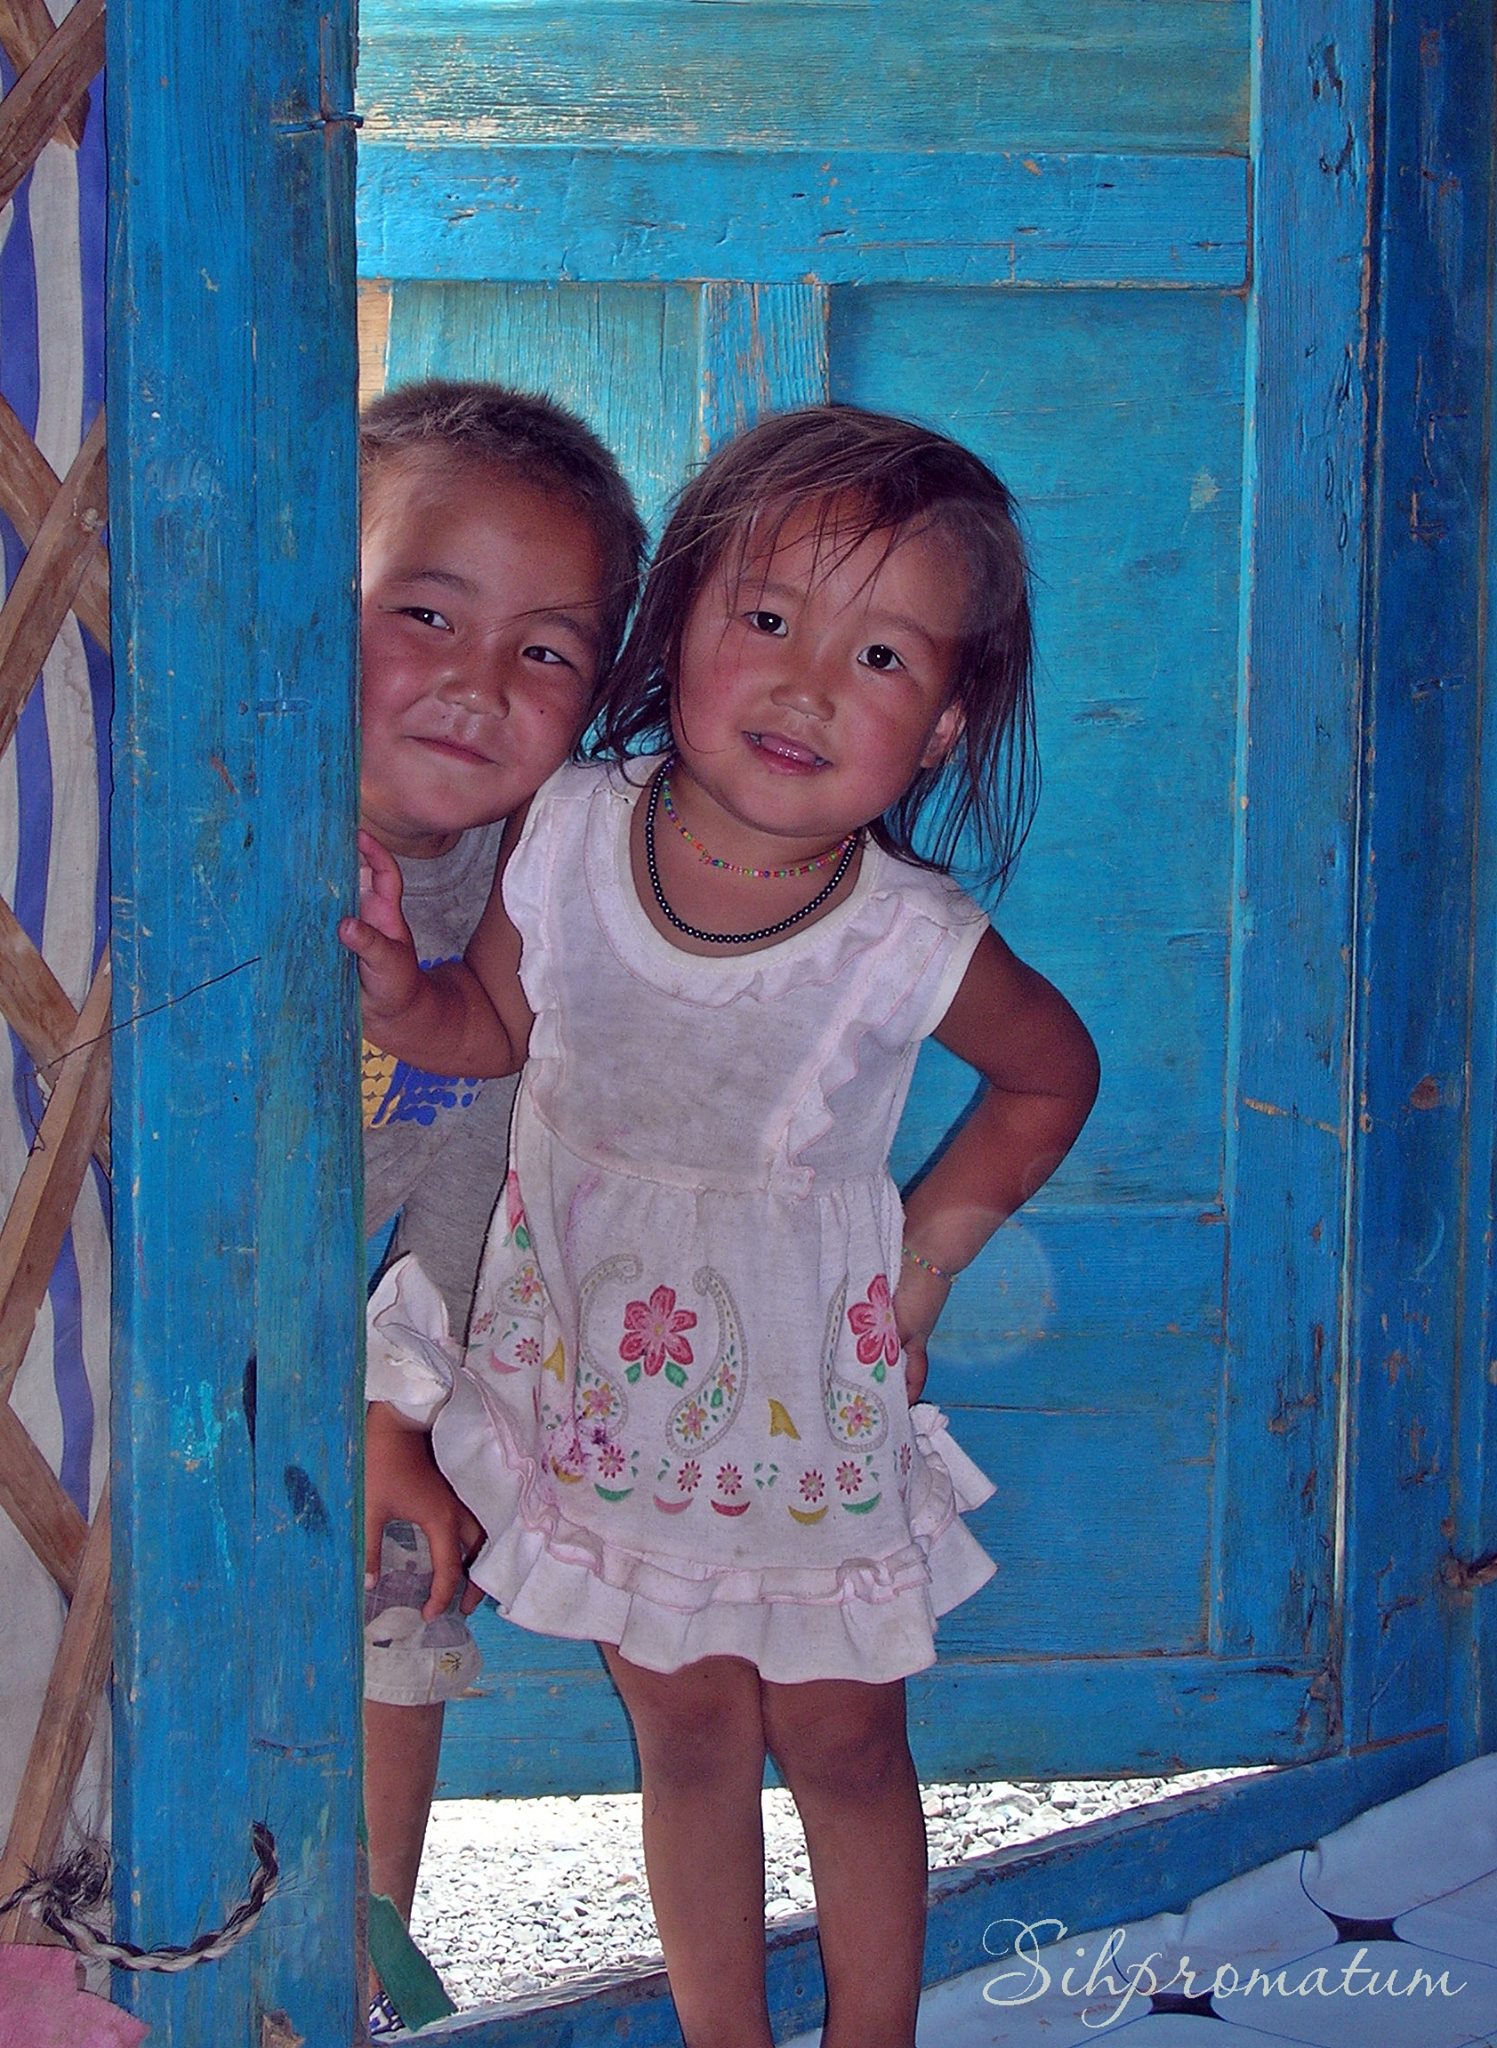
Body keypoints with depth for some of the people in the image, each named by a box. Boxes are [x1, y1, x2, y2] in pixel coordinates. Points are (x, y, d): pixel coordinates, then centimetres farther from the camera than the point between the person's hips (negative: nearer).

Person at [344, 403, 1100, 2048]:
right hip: (609, 1371, 2)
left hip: (811, 1393, -2)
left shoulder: (914, 944, -23)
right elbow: (498, 1022, 2)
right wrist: (394, 991, -17)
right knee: (687, 1732, 14)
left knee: (840, 1740, 13)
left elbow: (1054, 1074, -1)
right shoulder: (565, 834, -18)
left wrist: (927, 1251, -4)